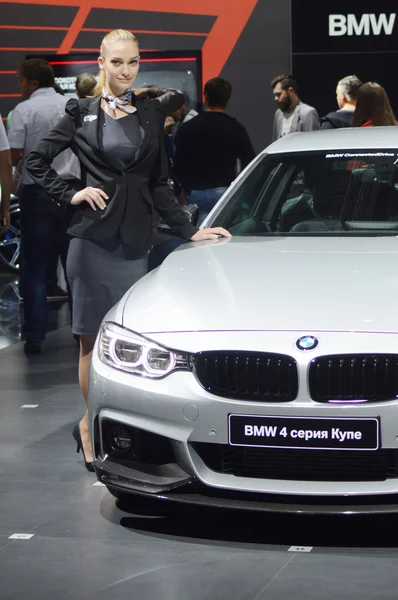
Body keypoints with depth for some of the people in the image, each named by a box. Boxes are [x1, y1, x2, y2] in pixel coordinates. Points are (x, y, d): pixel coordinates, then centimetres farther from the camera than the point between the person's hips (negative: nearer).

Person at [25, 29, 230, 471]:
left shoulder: (150, 114, 12)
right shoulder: (82, 113, 4)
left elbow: (159, 184, 14)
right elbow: (37, 161, 8)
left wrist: (189, 231, 8)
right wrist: (70, 196, -3)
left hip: (135, 240, 3)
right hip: (92, 237, -3)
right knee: (93, 338, 0)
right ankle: (91, 422, 10)